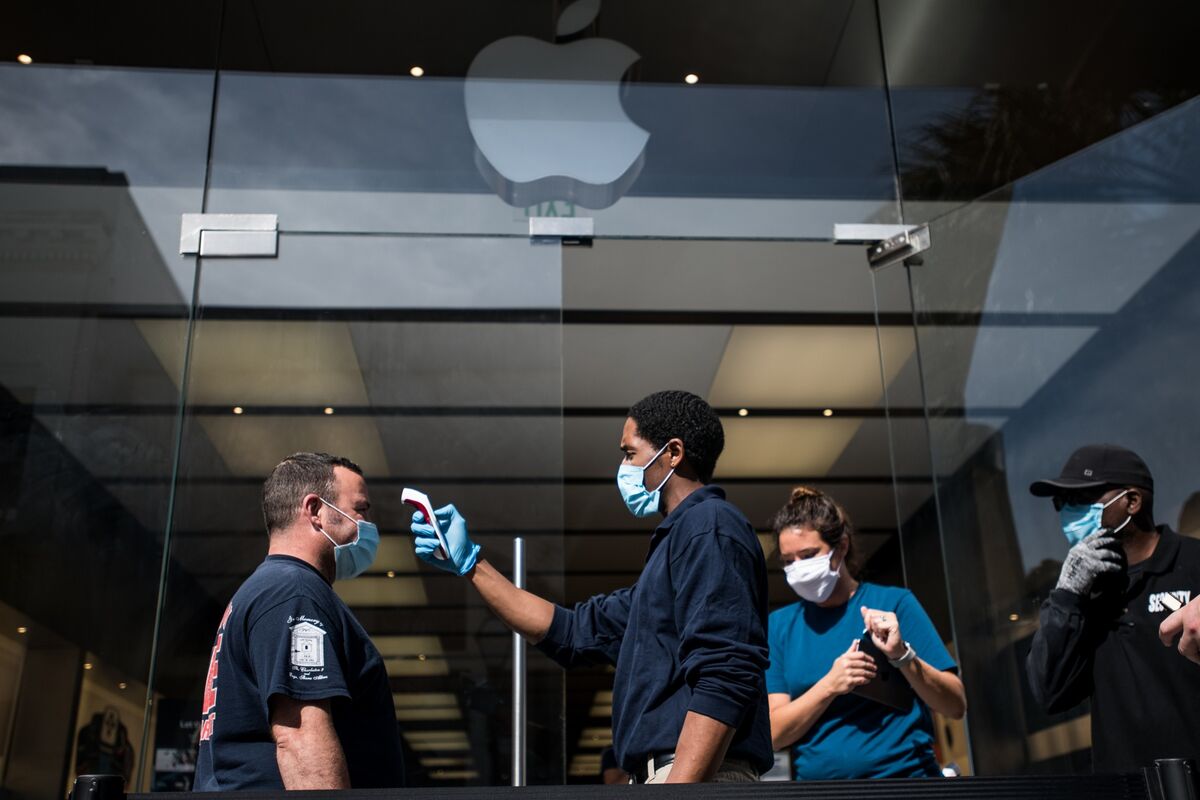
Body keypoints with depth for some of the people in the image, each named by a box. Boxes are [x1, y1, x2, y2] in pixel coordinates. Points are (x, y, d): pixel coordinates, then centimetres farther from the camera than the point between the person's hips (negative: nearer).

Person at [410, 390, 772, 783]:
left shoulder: (710, 527, -7)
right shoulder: (682, 536, 23)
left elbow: (722, 680, -19)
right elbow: (575, 631, 22)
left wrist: (680, 780, -26)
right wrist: (471, 564, 22)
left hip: (698, 772, -10)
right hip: (670, 770, 10)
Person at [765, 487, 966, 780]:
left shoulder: (894, 602, 0)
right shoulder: (779, 624, 4)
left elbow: (955, 706, -1)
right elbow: (775, 734, -1)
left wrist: (902, 655, -16)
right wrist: (830, 685, -15)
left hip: (905, 770, -1)